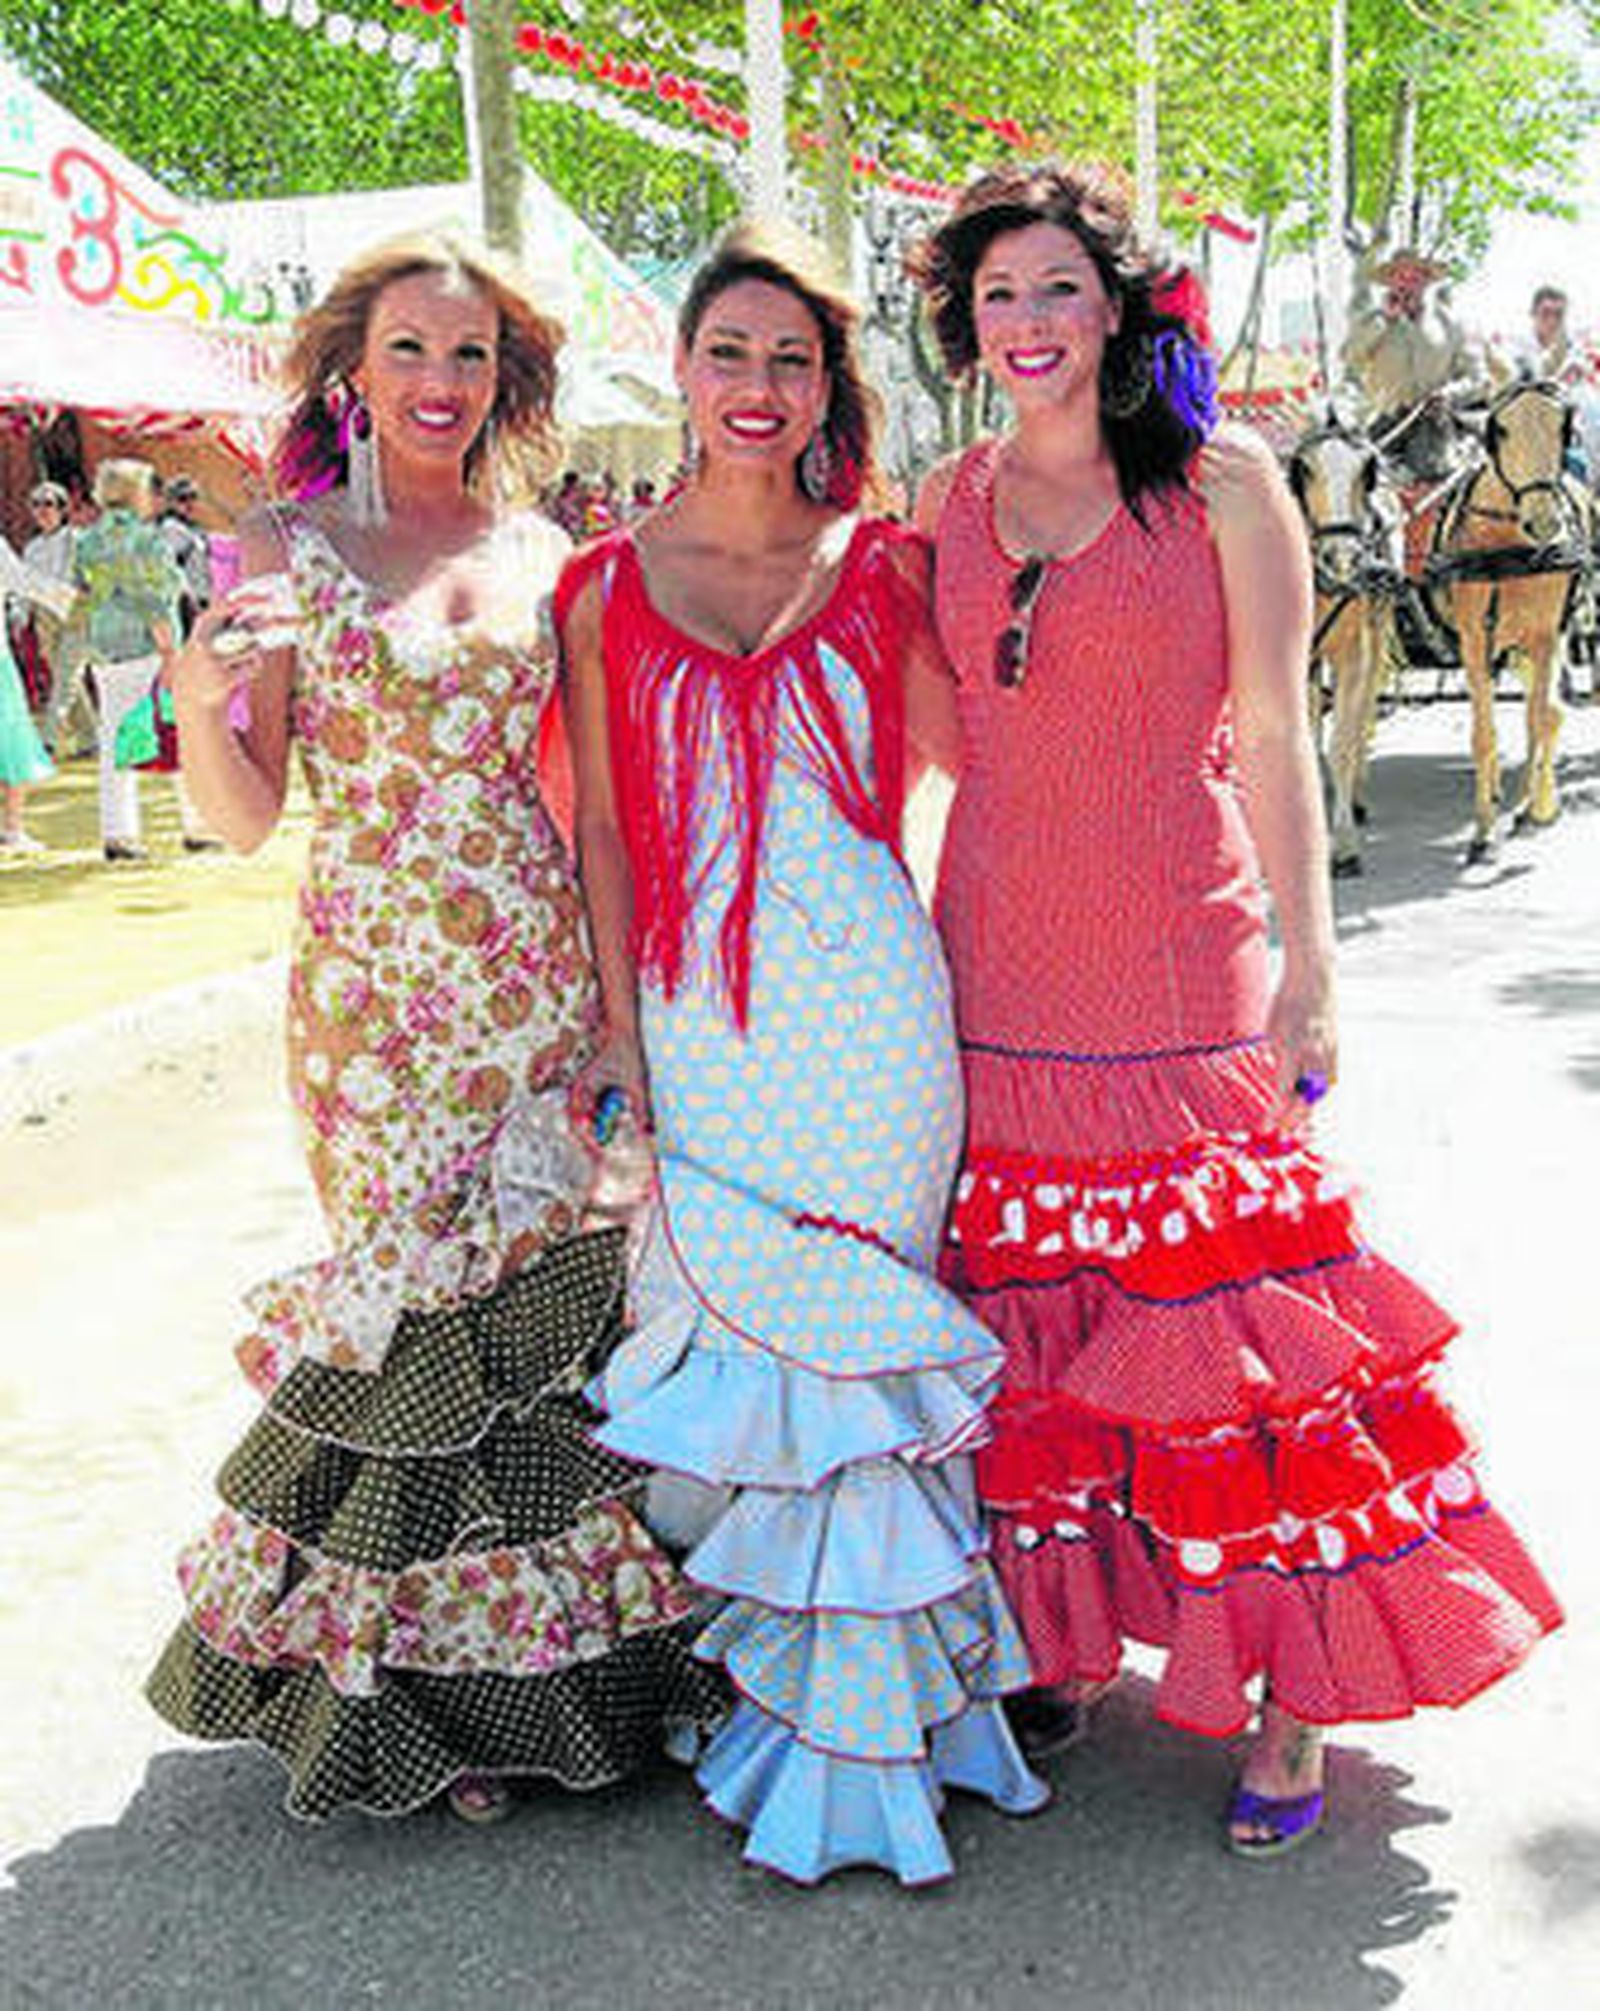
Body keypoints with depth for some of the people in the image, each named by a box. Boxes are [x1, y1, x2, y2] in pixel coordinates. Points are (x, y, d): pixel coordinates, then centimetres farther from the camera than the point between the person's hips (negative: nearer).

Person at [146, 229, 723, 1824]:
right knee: (413, 1309, 1)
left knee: (538, 1293, 7)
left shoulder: (543, 553, 10)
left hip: (546, 983, 4)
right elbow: (248, 815, -5)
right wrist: (200, 699, -21)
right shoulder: (284, 551, 0)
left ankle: (538, 1655, 26)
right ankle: (405, 1682, 21)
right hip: (380, 1000, -3)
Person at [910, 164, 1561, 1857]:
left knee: (1228, 1332, -1)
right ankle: (1072, 1636, 28)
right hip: (1001, 979, 4)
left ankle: (1288, 1696, 13)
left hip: (1182, 972, -4)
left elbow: (1271, 740, -4)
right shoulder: (950, 504, 9)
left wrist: (1306, 964, -7)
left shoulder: (1224, 484, -2)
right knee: (1033, 1326, 11)